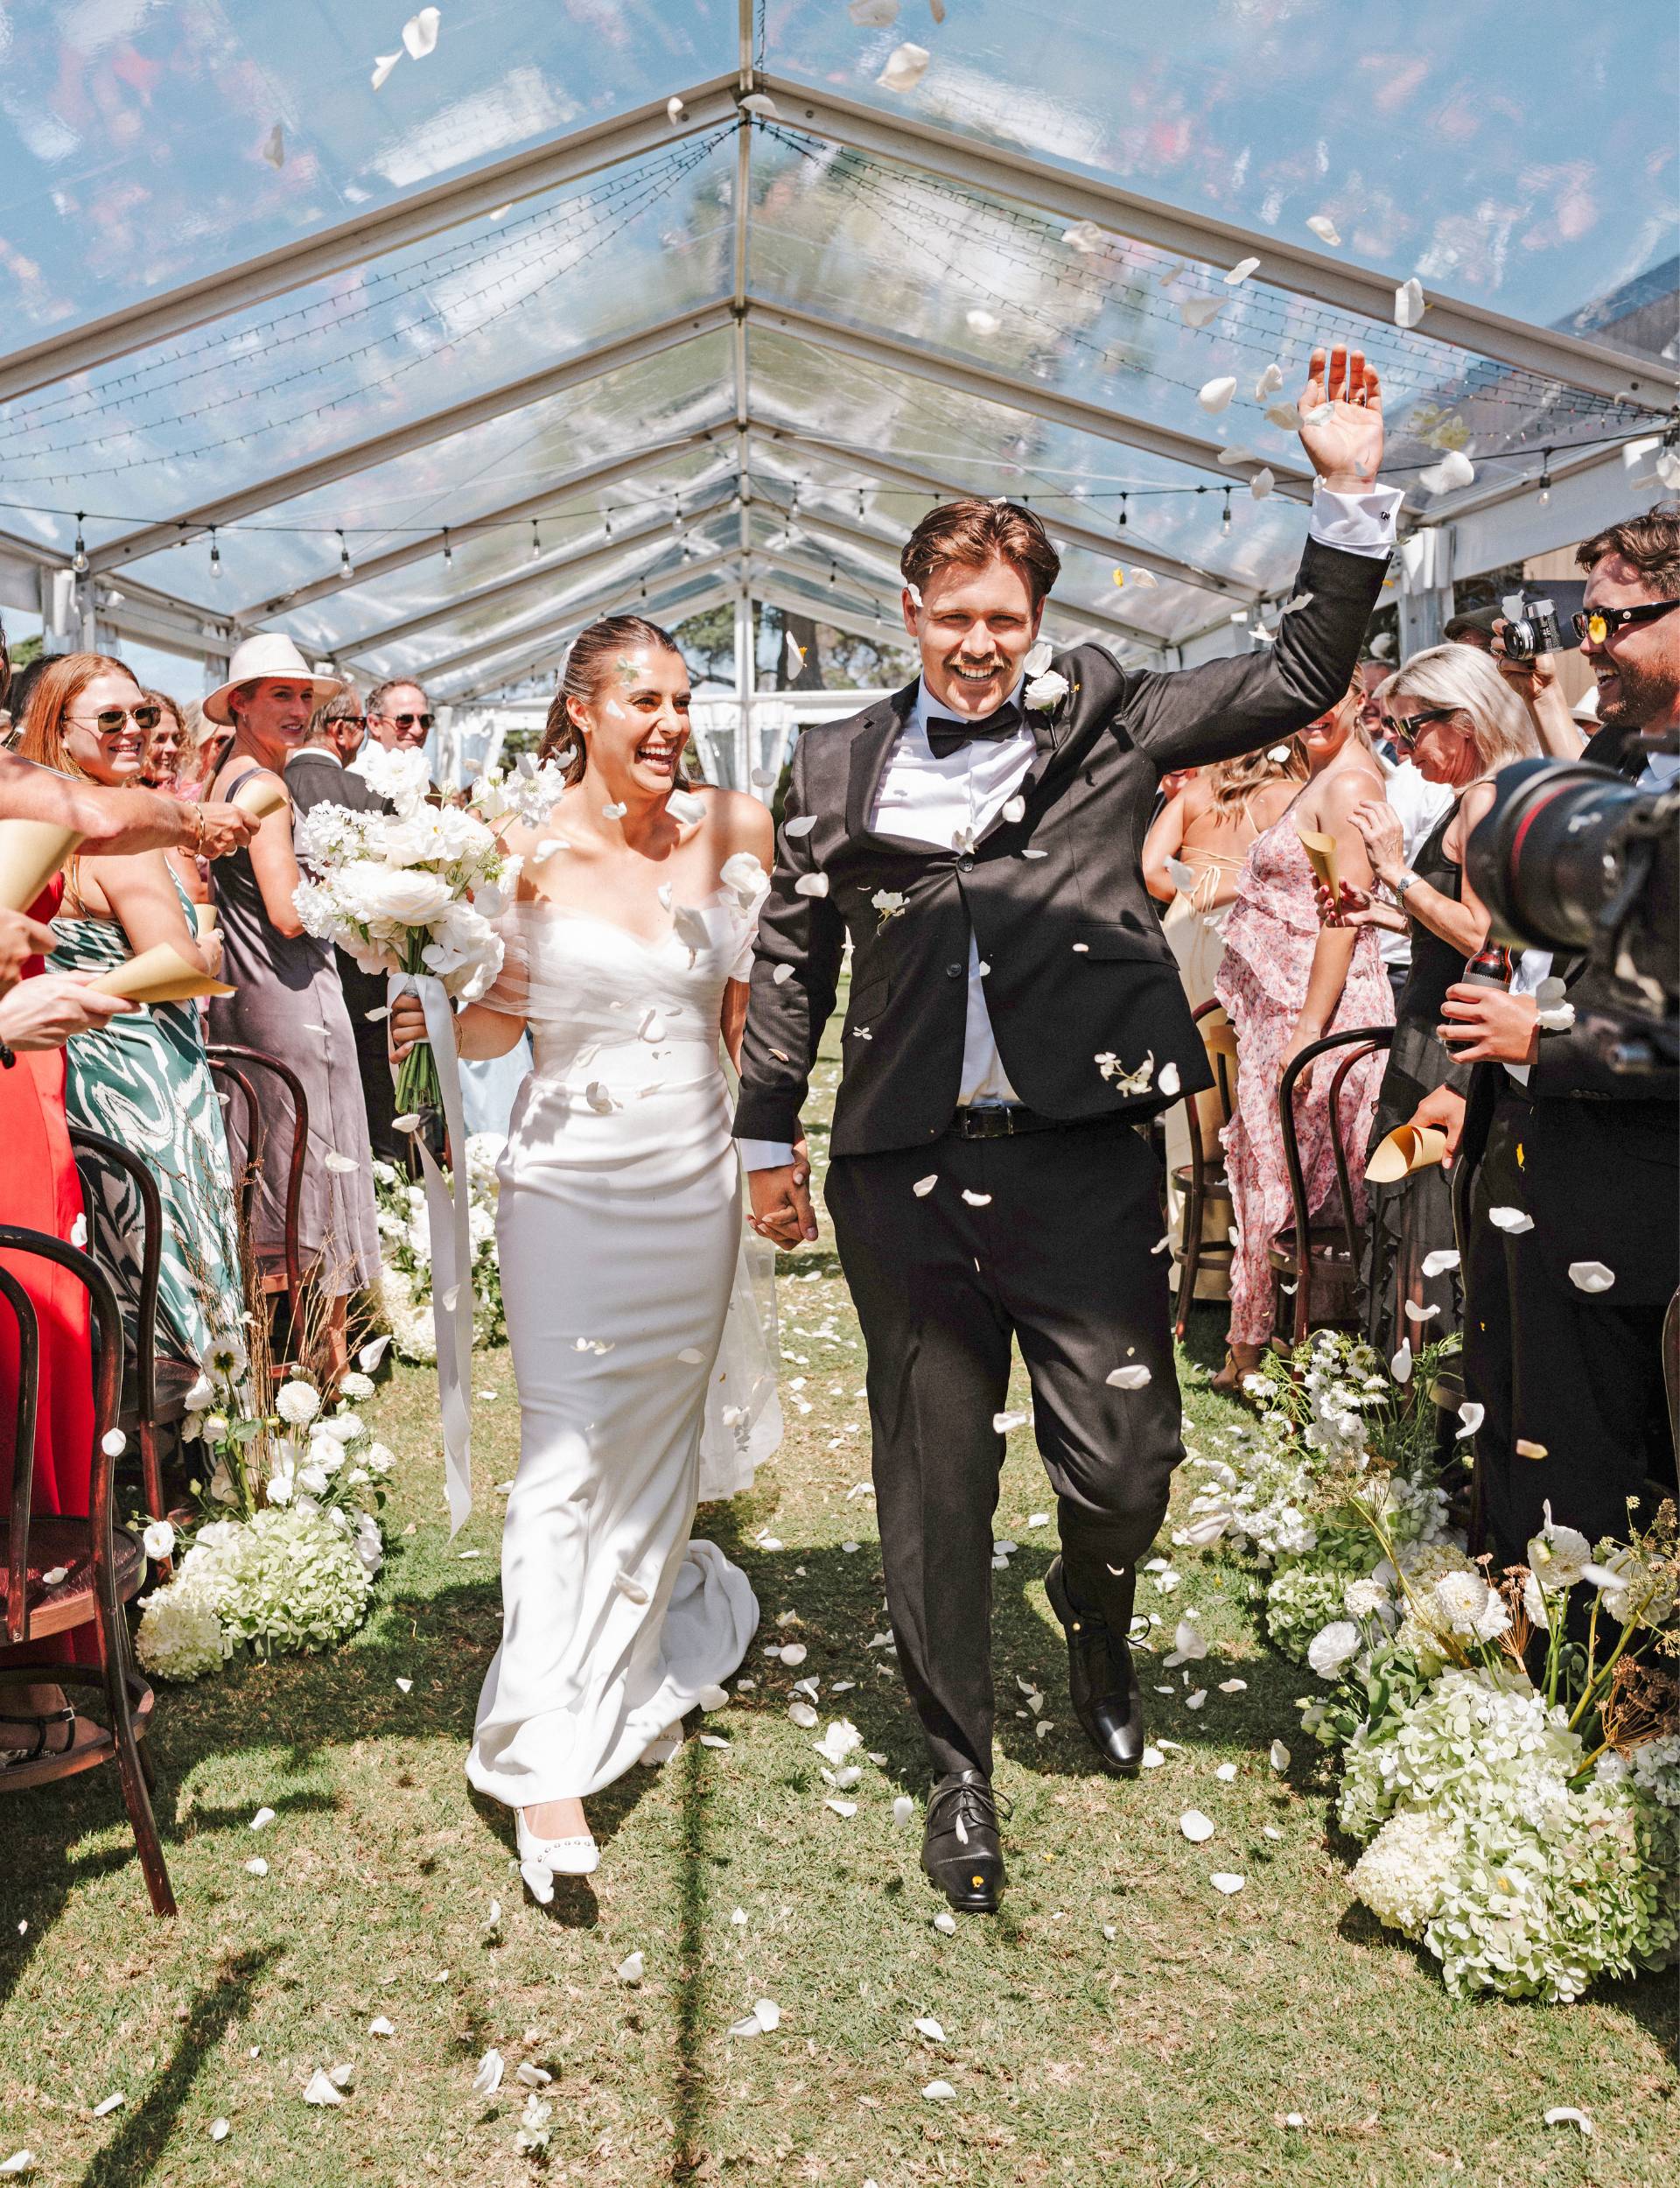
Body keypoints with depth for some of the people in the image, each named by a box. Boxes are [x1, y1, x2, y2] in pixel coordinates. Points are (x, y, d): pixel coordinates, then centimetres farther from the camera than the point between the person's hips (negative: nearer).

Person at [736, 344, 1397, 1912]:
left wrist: (1351, 496, -2)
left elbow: (1299, 678, 7)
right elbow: (789, 957, 15)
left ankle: (1095, 1615, 38)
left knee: (1123, 1459, 0)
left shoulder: (1105, 722, 7)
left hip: (1079, 1153, -1)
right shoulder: (839, 766, 10)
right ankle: (958, 1768, 30)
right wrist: (769, 1135, 14)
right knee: (933, 1478, 10)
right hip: (905, 1170, 1)